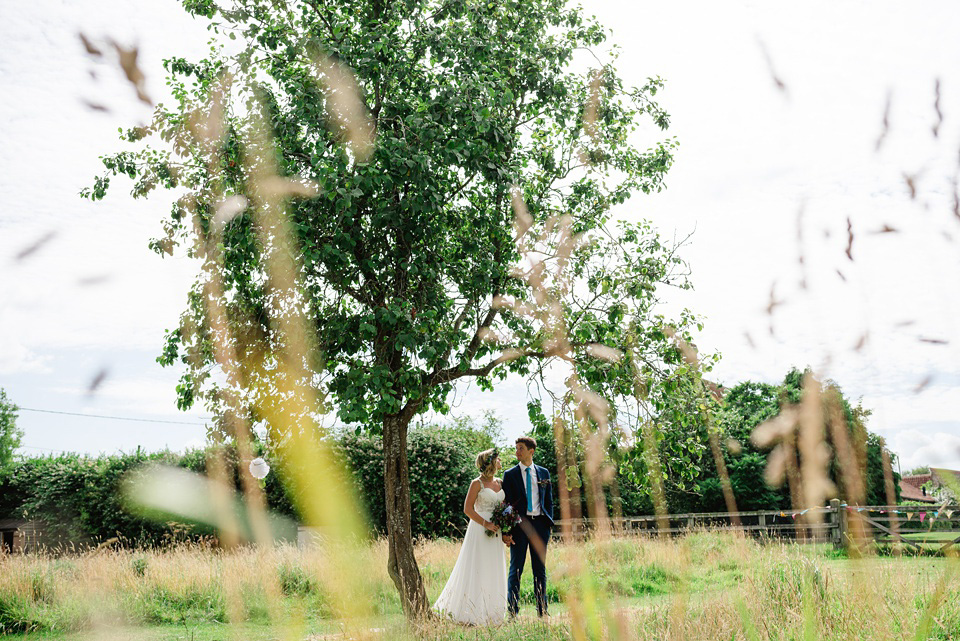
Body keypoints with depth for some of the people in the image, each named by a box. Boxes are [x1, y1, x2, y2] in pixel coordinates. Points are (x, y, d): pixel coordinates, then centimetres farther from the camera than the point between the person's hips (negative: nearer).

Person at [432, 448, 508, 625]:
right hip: (479, 530, -6)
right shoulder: (477, 483, -6)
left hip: (495, 532, 6)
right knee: (476, 570, -5)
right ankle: (471, 614, 0)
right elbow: (468, 509, -10)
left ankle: (490, 613, 14)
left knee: (493, 572, 7)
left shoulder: (500, 483, 12)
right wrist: (485, 523, -18)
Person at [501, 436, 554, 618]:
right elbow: (506, 502, -1)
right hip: (519, 523, -2)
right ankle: (513, 611, 5)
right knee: (516, 568, 0)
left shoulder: (543, 473, 10)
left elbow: (549, 500, 15)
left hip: (539, 523, 3)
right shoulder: (510, 474, 2)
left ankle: (542, 611, 14)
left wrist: (549, 523, 6)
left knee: (540, 568, 7)